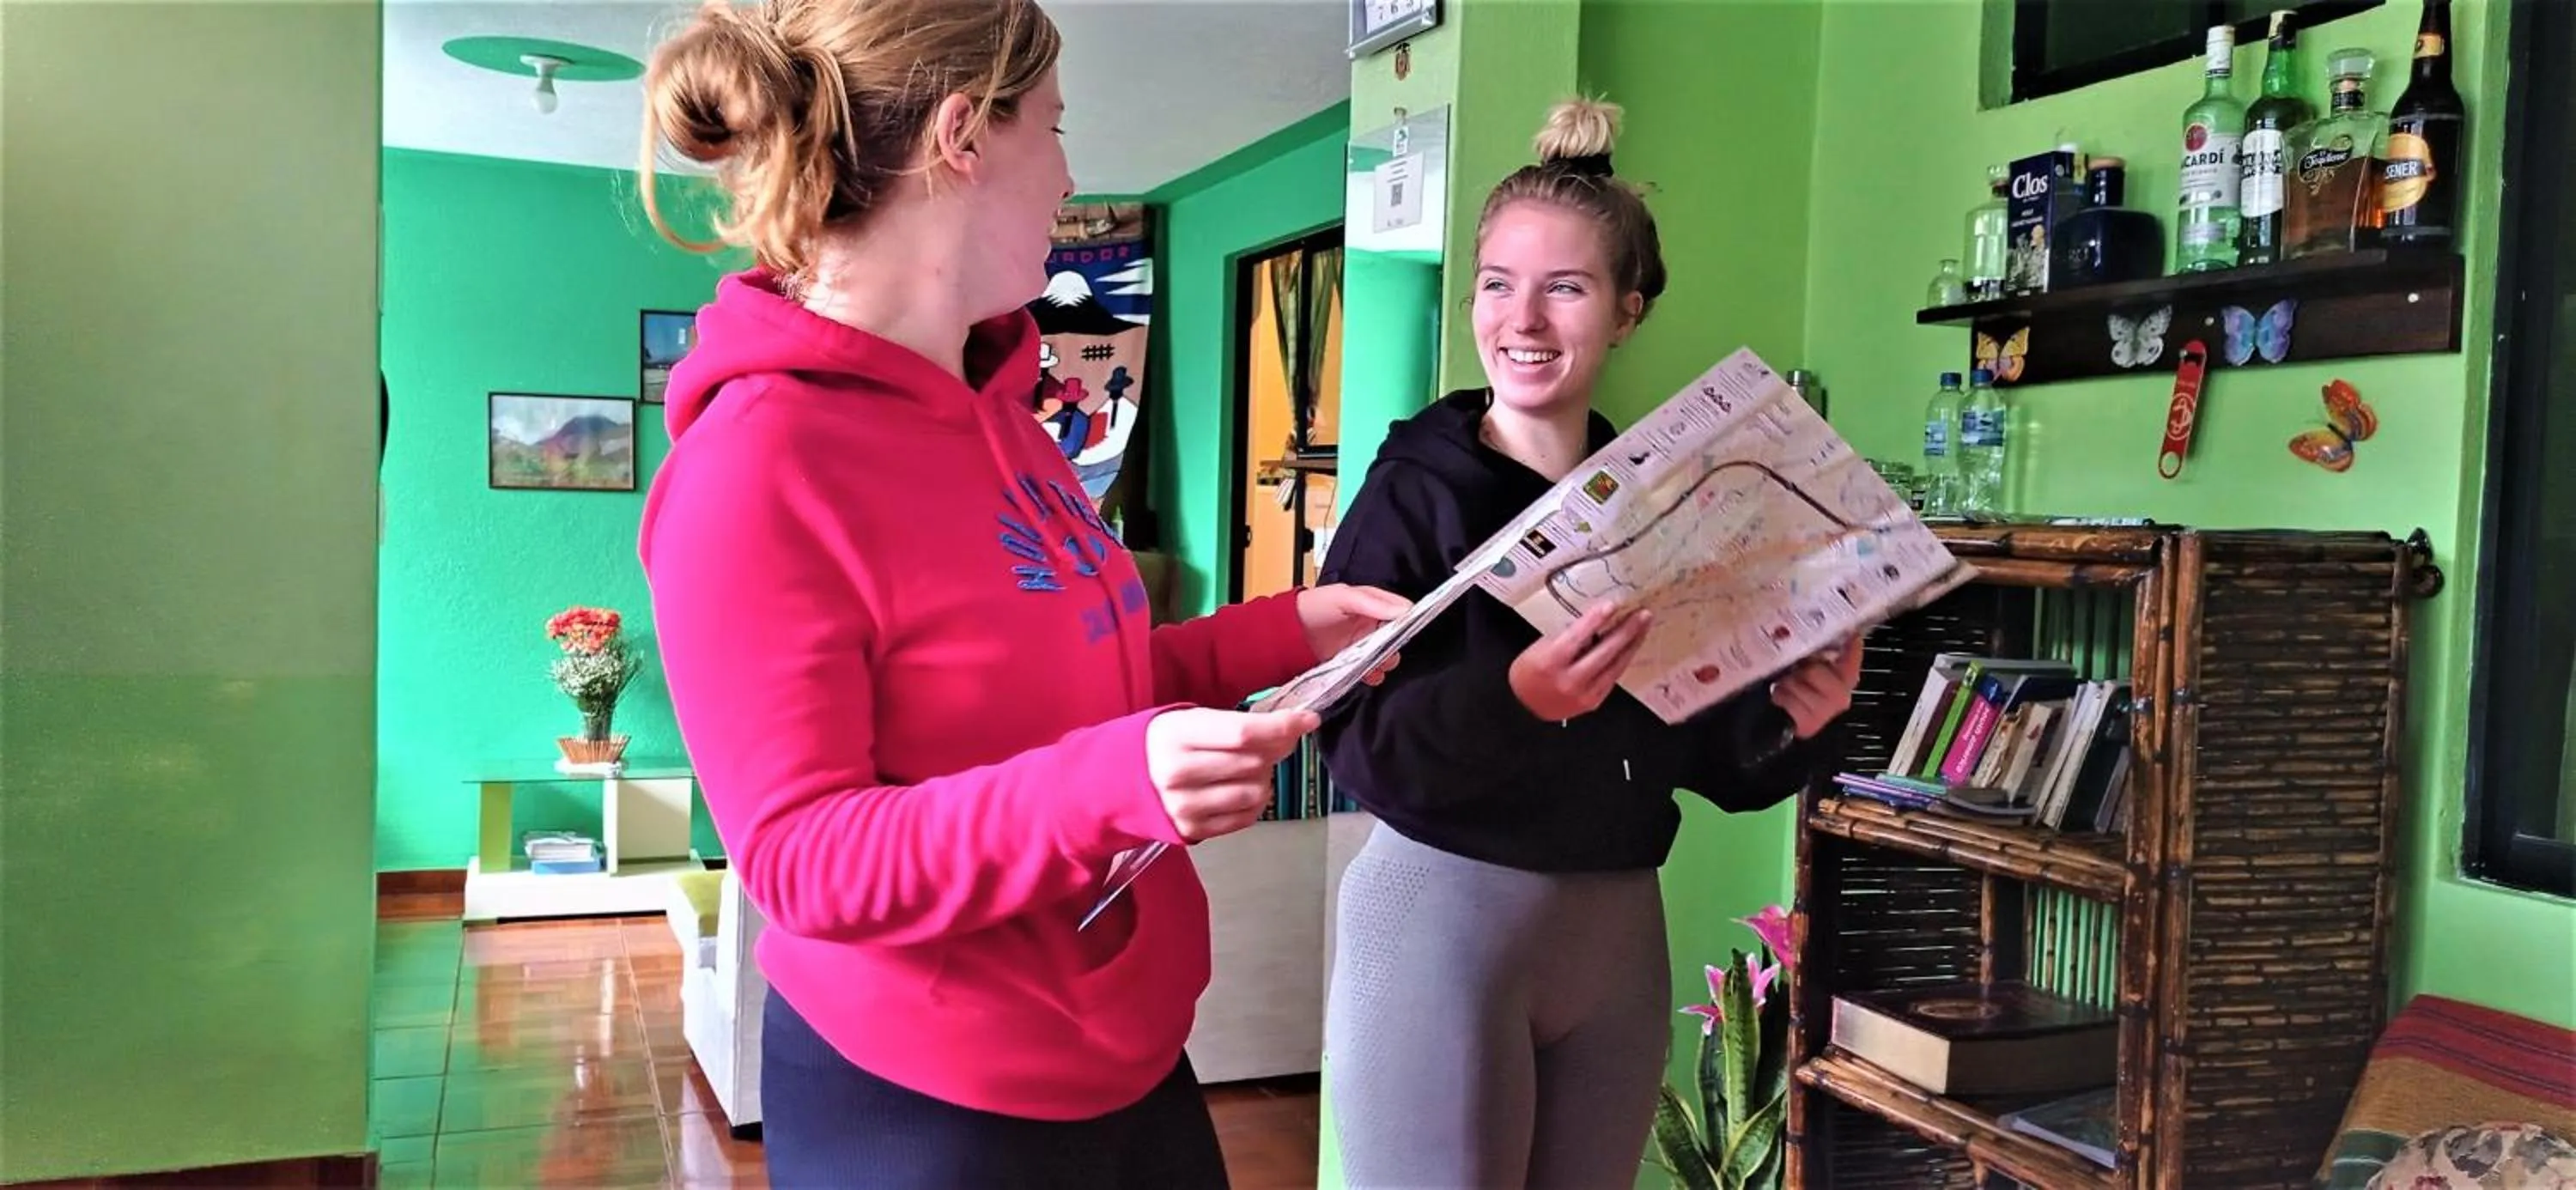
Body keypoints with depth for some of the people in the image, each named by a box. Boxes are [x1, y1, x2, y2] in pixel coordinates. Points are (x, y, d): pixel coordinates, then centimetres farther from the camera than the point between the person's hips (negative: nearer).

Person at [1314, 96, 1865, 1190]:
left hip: (1620, 927, 5)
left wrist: (1787, 719, -10)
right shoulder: (1415, 490, -8)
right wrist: (1513, 698, -33)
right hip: (1444, 917, -5)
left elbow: (1705, 753, 10)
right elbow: (1360, 747, -17)